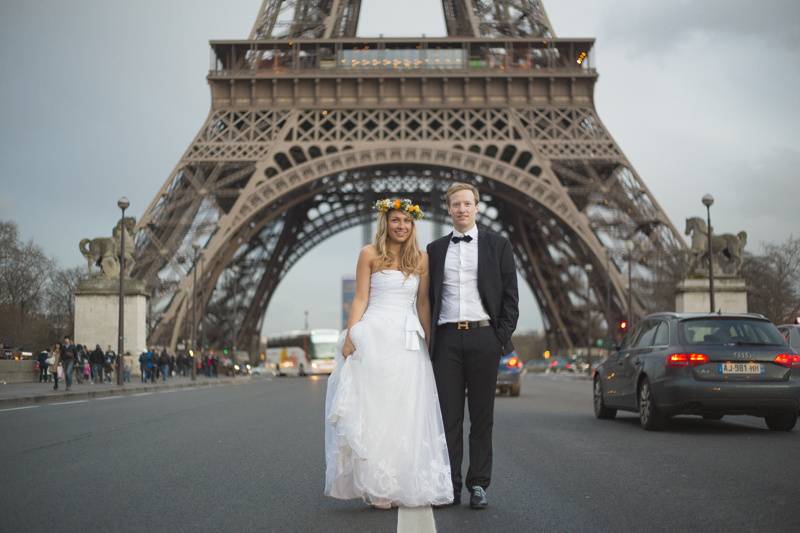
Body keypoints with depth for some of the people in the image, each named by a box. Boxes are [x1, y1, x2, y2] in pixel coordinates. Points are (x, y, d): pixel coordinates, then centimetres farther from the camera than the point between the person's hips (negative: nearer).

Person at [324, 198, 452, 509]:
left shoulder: (420, 259, 10)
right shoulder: (370, 254, 3)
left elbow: (423, 304, 11)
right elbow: (360, 298, 0)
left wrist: (430, 342, 6)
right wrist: (350, 336, -10)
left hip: (408, 343, 3)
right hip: (375, 338, -2)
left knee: (408, 412, 3)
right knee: (374, 411, -1)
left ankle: (409, 483, 11)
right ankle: (378, 488, 4)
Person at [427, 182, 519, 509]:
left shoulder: (498, 245, 6)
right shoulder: (435, 249, 13)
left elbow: (510, 295, 4)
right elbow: (429, 297, 13)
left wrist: (503, 338, -5)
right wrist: (429, 339, 5)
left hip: (483, 337, -2)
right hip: (447, 338, 2)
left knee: (482, 416, 3)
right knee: (448, 415, 2)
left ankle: (478, 485, 9)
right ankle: (449, 485, 8)